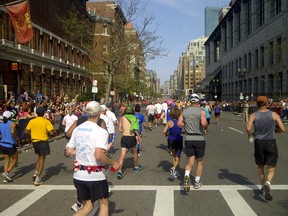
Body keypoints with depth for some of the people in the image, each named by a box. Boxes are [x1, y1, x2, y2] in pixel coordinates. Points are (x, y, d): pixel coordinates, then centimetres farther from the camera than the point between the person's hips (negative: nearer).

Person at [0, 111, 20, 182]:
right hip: (10, 145, -6)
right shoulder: (13, 123, -11)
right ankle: (7, 172, -3)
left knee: (6, 159, 15)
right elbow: (13, 132, -27)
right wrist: (17, 139, -13)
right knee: (15, 159, 13)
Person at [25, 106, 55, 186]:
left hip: (34, 141, 5)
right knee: (42, 159, 3)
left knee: (40, 157, 25)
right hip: (43, 141, -4)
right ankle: (37, 179, 1)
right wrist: (53, 131, 5)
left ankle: (36, 173, 13)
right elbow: (51, 132, -17)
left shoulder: (31, 121, 0)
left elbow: (27, 131, 5)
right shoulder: (46, 121, -11)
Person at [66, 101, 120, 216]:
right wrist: (113, 163, -11)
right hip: (96, 176, -6)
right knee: (104, 204, 16)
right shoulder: (101, 132, -16)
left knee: (88, 206, 20)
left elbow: (69, 151, 9)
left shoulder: (77, 129, 4)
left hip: (78, 175, 6)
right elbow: (99, 156, -27)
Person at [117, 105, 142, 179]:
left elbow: (120, 129, 2)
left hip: (124, 137, 0)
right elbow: (136, 129, -10)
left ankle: (120, 171, -18)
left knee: (122, 155, -4)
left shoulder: (122, 118, 2)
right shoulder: (134, 118, 0)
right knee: (135, 152, 23)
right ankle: (136, 167, 40)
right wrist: (138, 136, 1)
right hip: (132, 137, 0)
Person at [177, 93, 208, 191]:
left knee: (190, 161, 8)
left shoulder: (185, 111, 4)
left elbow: (179, 123, 0)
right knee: (199, 161, 15)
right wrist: (206, 127, -3)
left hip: (188, 139, 3)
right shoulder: (201, 111, -9)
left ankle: (186, 176, -19)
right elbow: (204, 123, -24)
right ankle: (197, 182, 22)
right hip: (199, 139, -3)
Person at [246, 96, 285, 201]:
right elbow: (283, 129, -4)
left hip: (258, 142, 1)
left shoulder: (253, 115, -2)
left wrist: (251, 135, 6)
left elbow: (248, 128, -15)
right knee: (271, 168, 2)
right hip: (271, 142, -1)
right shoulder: (274, 115, -2)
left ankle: (263, 187, 26)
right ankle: (267, 183, -25)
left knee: (260, 166, 19)